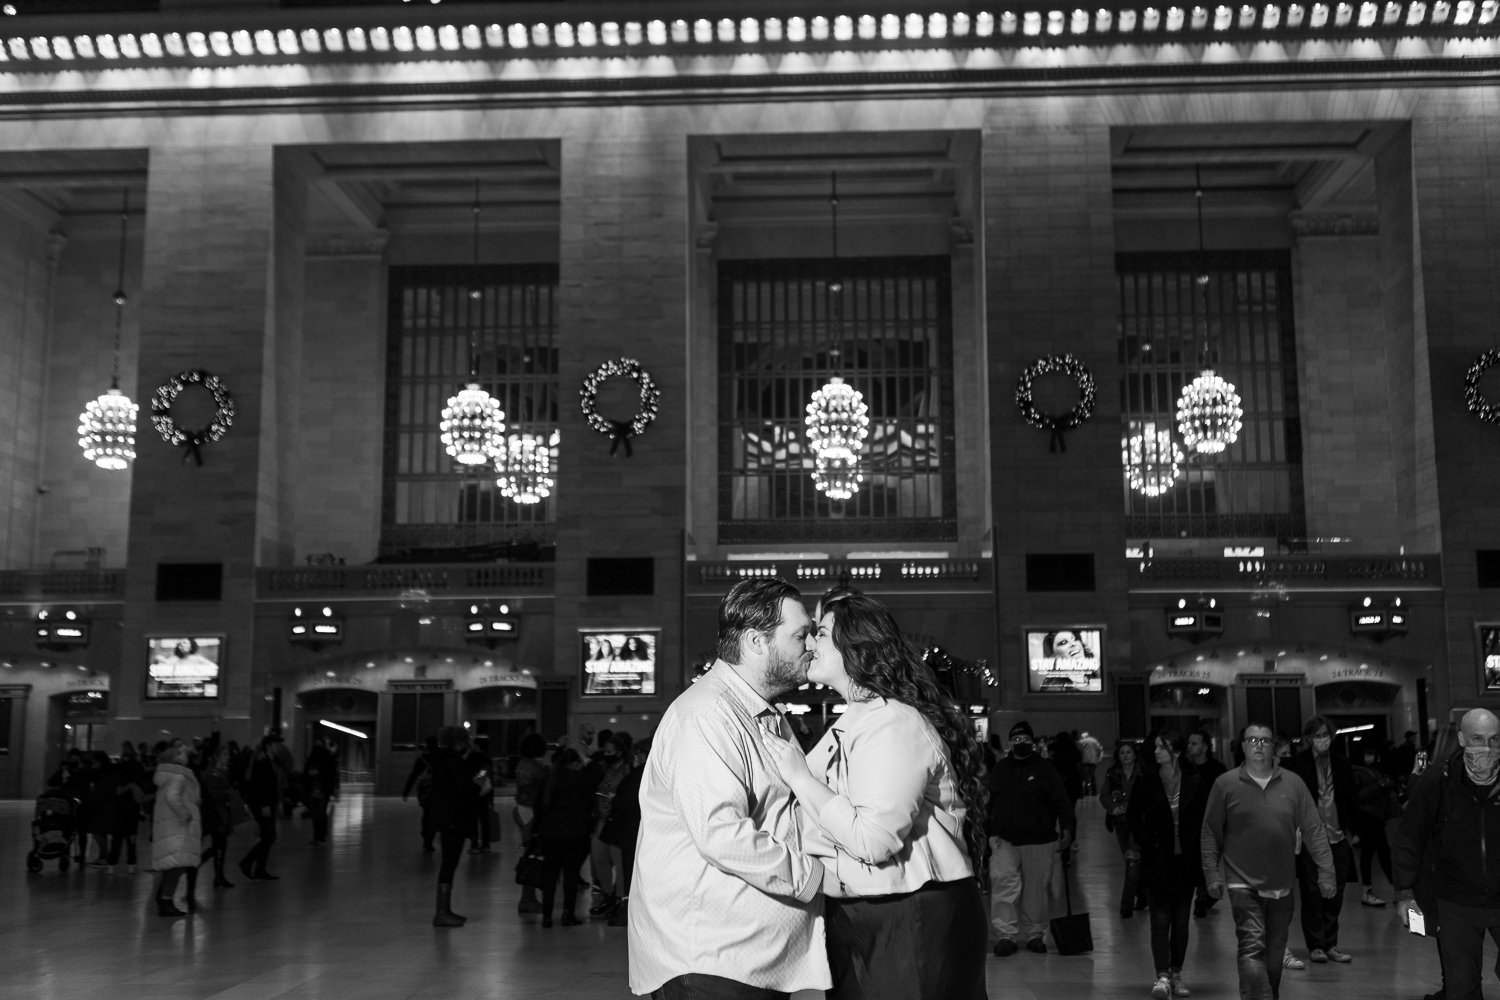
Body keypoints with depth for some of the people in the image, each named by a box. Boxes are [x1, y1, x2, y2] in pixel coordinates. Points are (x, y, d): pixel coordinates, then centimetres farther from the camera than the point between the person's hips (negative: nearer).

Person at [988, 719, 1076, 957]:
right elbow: (988, 805, 13)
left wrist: (1067, 829, -14)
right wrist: (991, 833, 3)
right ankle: (1006, 934, -12)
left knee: (1035, 890, 5)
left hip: (1038, 841, -1)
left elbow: (1061, 802, -2)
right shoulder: (999, 770, 11)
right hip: (1004, 840, 1)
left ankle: (1034, 935, 22)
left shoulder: (1044, 769, 3)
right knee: (1003, 879, -17)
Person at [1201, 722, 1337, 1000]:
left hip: (1282, 886, 3)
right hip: (1243, 884, -3)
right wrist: (1212, 873, -3)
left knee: (1275, 953, 14)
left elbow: (1314, 830, 5)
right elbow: (1211, 833, 2)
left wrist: (1326, 872, 0)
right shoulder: (1226, 784, -2)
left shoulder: (1293, 784, 4)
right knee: (1252, 948, -15)